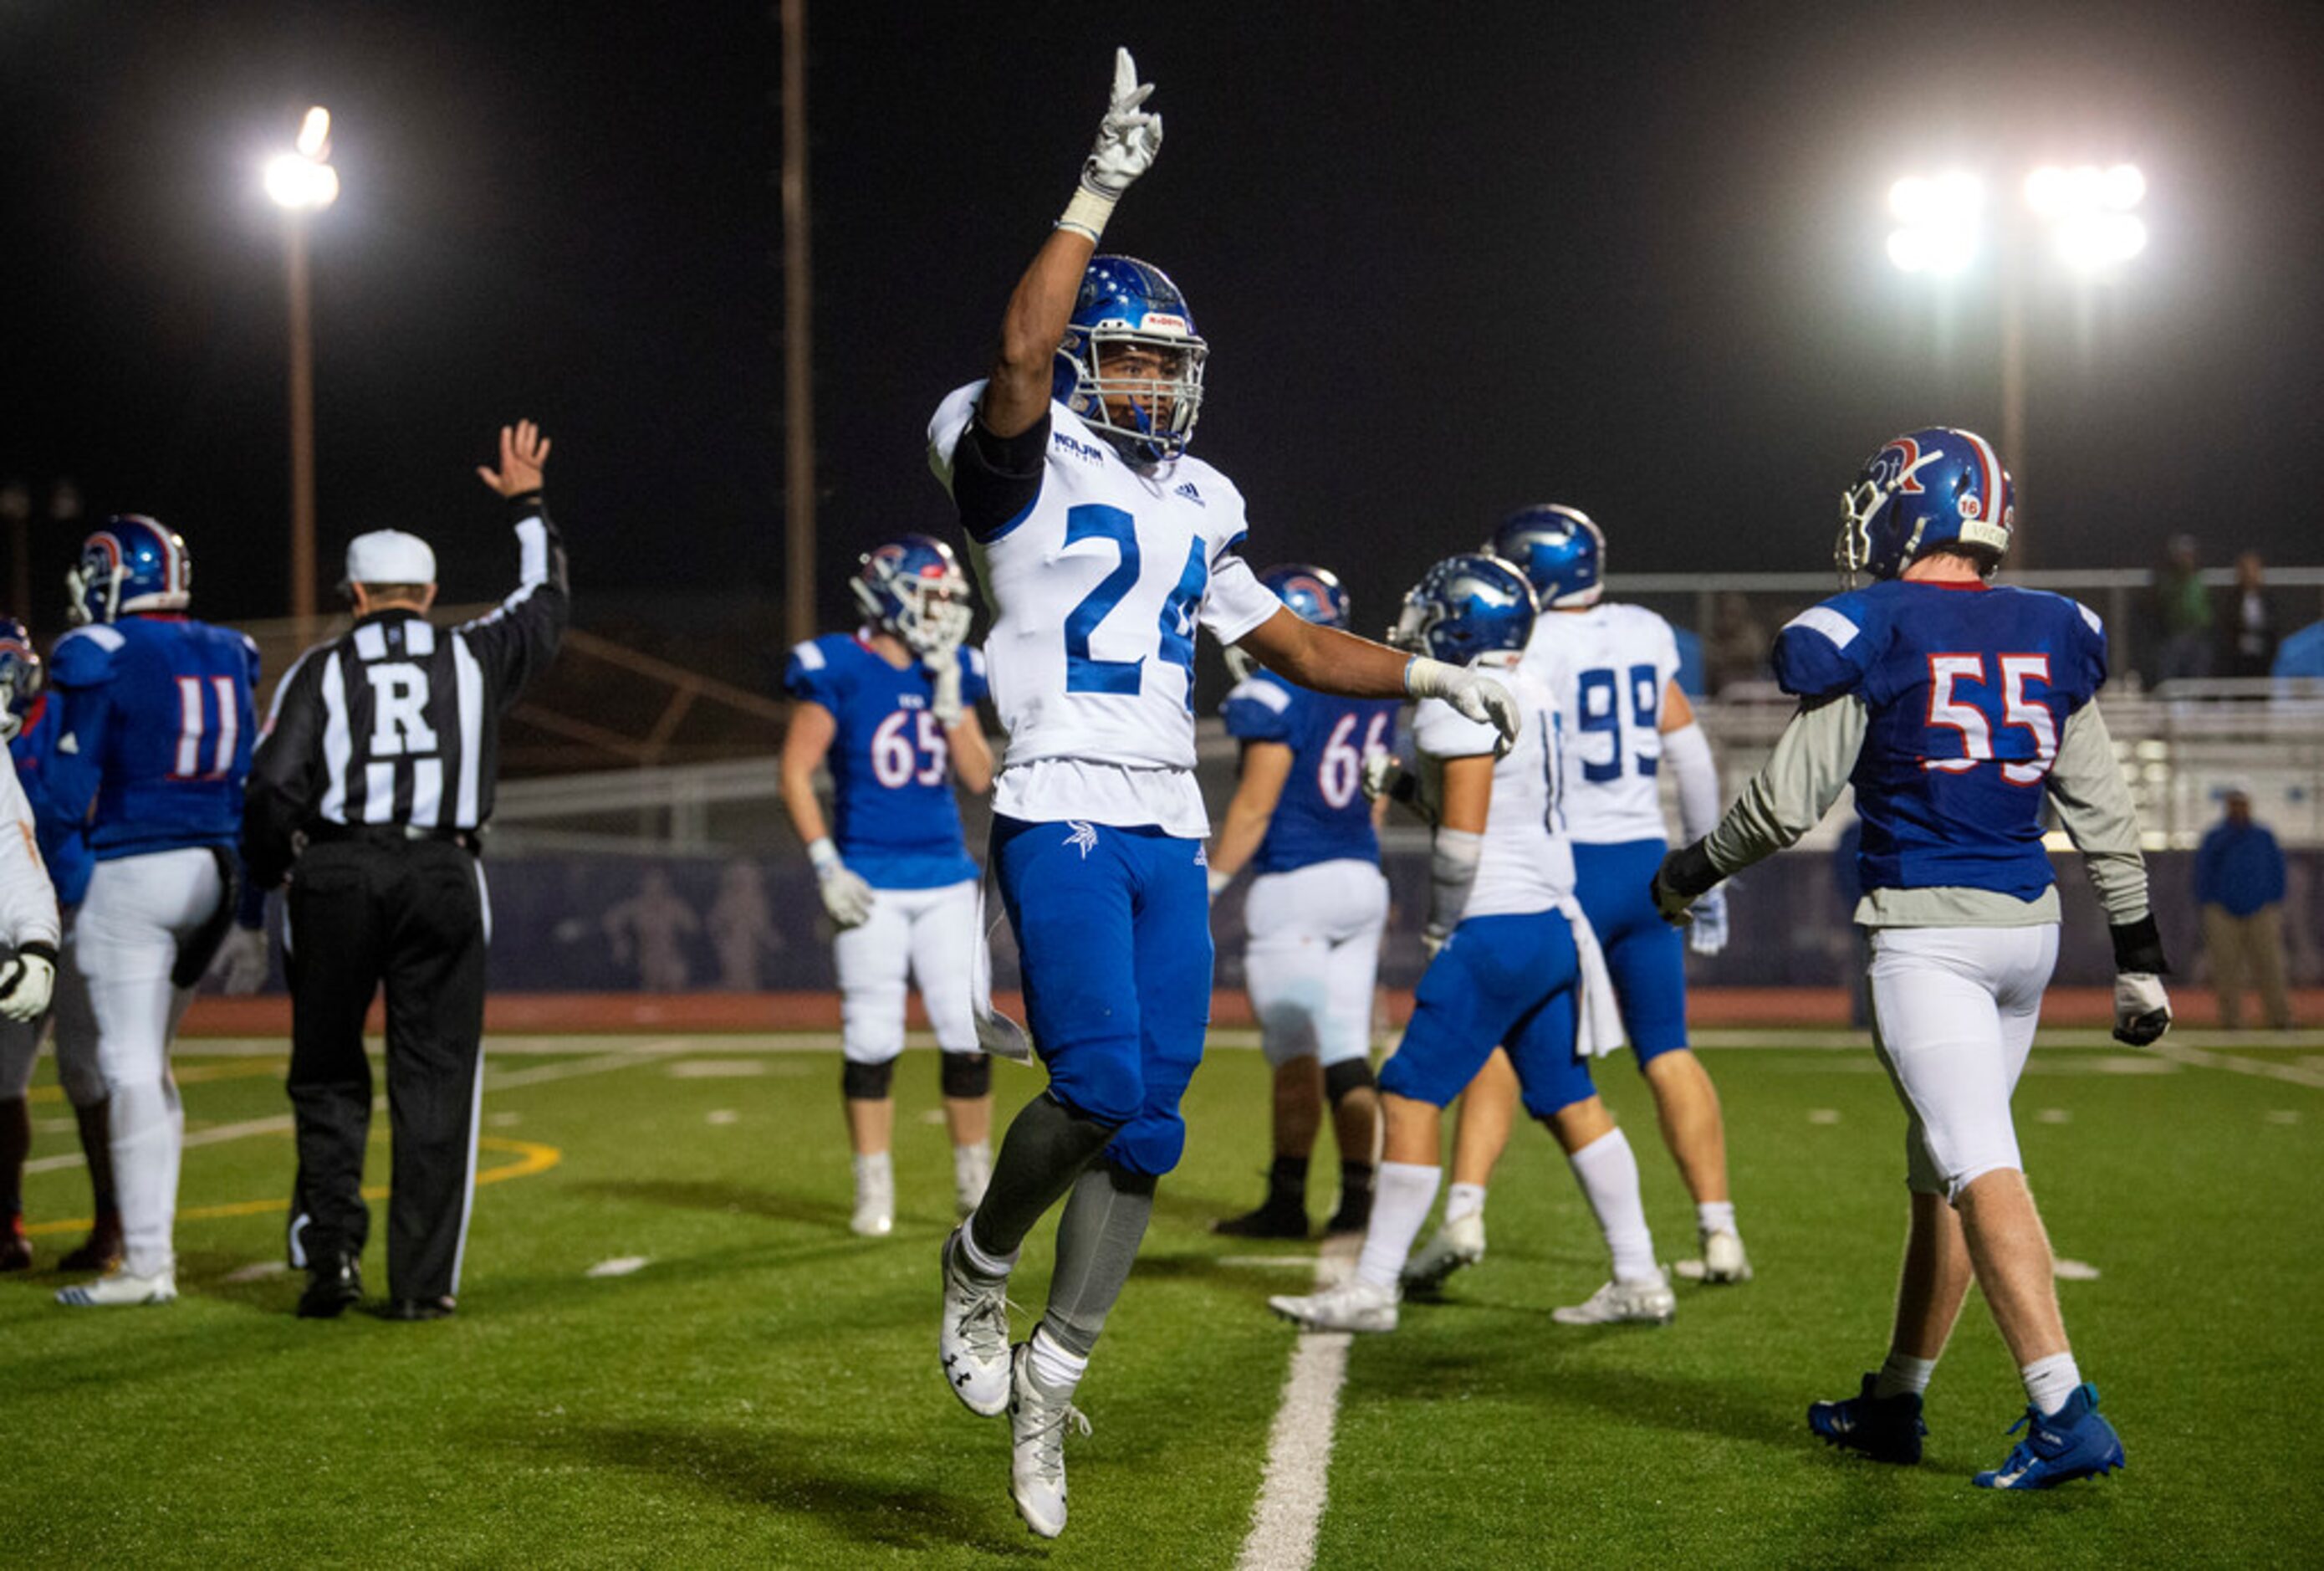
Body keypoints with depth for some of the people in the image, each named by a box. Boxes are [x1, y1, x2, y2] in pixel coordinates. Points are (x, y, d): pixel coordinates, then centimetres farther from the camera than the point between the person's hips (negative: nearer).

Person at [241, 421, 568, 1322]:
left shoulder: (321, 672, 4)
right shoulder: (472, 659, 9)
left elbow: (275, 787, -5)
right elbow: (546, 604, 28)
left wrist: (266, 878, 9)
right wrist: (528, 503, 37)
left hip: (333, 874, -1)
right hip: (442, 874, 1)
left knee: (328, 1076, 13)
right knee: (434, 1084, 5)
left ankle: (331, 1243, 0)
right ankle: (423, 1281, 5)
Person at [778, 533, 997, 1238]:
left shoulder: (953, 673, 7)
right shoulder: (838, 671, -7)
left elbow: (978, 778, 5)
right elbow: (796, 771, -6)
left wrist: (951, 705, -7)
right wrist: (827, 866, -10)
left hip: (945, 879, 4)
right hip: (871, 884, -4)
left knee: (968, 1035, 1)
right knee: (871, 1042, -2)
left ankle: (975, 1180, 16)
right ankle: (874, 1191, 9)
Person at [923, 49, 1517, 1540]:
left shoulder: (1192, 507, 19)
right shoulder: (1030, 469, -2)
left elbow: (1295, 643, 26)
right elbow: (1023, 353, -22)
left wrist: (1433, 674, 15)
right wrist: (1101, 190, -24)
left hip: (1170, 835, 7)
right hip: (1063, 816, -7)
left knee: (1148, 1126, 3)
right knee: (1101, 1087, -20)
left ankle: (1051, 1376, 14)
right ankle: (982, 1265, 9)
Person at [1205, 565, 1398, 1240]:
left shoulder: (1278, 692, -12)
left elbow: (1255, 806, -12)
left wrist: (1208, 882, -5)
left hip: (1293, 884, -7)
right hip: (1363, 879, 7)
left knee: (1295, 1051, -4)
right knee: (1347, 1050, 9)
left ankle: (1288, 1202, -1)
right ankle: (1358, 1197, 7)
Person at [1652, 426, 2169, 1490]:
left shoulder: (1870, 639, -7)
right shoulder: (2052, 641, 9)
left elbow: (1785, 804, -4)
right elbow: (2103, 817, 13)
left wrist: (1692, 874, 13)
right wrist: (2138, 955, 20)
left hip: (1927, 929, -6)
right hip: (2028, 925, 6)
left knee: (1979, 1169, -12)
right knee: (1940, 1166, 16)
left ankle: (2064, 1412, -22)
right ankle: (1895, 1402, 27)